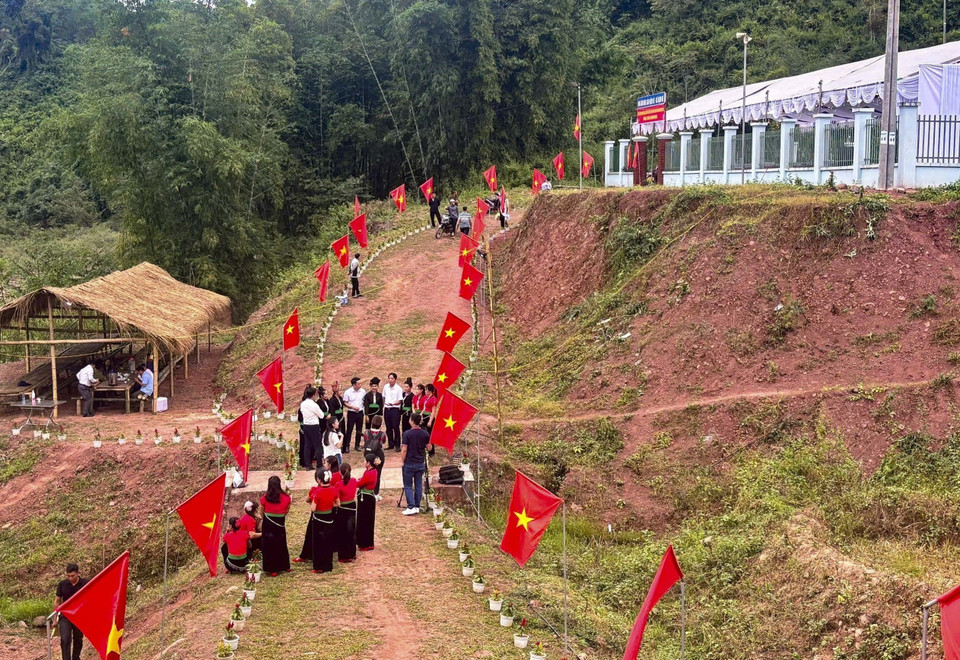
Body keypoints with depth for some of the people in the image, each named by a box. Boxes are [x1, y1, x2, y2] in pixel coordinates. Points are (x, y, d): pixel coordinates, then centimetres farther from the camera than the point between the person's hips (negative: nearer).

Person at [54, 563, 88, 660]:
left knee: (78, 641, 12)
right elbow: (57, 601, 5)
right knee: (65, 640, -15)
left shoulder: (85, 583, -8)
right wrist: (55, 619, 5)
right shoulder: (62, 584, -5)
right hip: (65, 617, 0)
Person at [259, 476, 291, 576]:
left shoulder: (264, 499, -12)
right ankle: (284, 566, 31)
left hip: (268, 526, -2)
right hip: (280, 525, 2)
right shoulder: (286, 498, -9)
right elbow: (286, 512, 2)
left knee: (269, 546, 11)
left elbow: (262, 514, -1)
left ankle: (272, 569, 14)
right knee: (281, 545, 20)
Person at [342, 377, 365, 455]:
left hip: (360, 412, 3)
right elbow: (345, 403, -5)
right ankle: (346, 446, 5)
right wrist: (353, 407, -17)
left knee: (359, 430, 10)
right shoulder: (348, 392, -8)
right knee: (349, 430, -1)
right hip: (351, 413, -3)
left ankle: (357, 445, 22)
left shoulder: (363, 391, 0)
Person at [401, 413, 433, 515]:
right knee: (418, 485, 11)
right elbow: (429, 448, 5)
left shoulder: (407, 434, -13)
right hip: (420, 463, 4)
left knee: (408, 486, 3)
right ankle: (417, 506, 14)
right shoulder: (425, 434, -2)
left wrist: (402, 461, -2)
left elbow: (404, 450, -13)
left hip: (409, 464, -4)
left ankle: (411, 507, -4)